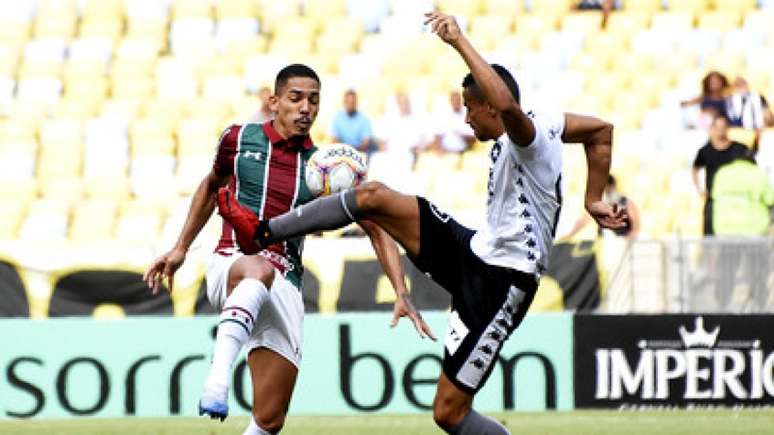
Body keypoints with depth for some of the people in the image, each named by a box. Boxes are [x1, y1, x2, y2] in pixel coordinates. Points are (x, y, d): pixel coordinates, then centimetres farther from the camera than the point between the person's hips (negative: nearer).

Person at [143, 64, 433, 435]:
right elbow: (211, 186, 26)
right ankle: (217, 379, -59)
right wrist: (180, 248, 25)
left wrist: (401, 293, -5)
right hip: (231, 263, -3)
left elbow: (377, 230, 7)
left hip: (284, 288, 3)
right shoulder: (239, 139, 6)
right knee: (259, 270, -42)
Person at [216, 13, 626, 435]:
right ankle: (263, 232, 10)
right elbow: (601, 129, 22)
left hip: (500, 284, -10)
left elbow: (507, 105, -44)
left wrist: (460, 42, -39)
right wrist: (593, 201, 22)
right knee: (372, 197, 0)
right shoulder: (543, 124, 7)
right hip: (476, 250, 10)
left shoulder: (527, 135, -20)